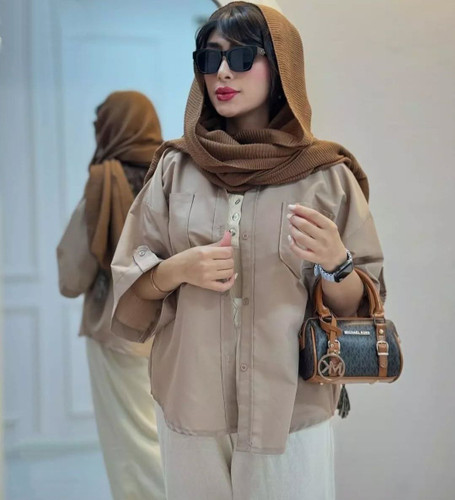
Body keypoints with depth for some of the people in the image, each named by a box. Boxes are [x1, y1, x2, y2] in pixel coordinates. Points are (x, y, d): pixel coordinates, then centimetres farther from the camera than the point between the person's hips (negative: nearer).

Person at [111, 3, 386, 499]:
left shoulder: (327, 176, -5)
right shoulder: (175, 168, 1)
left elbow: (358, 308, 0)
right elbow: (130, 284, 5)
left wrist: (335, 264, -20)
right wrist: (177, 269, -14)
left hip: (292, 407, -1)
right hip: (189, 400, 2)